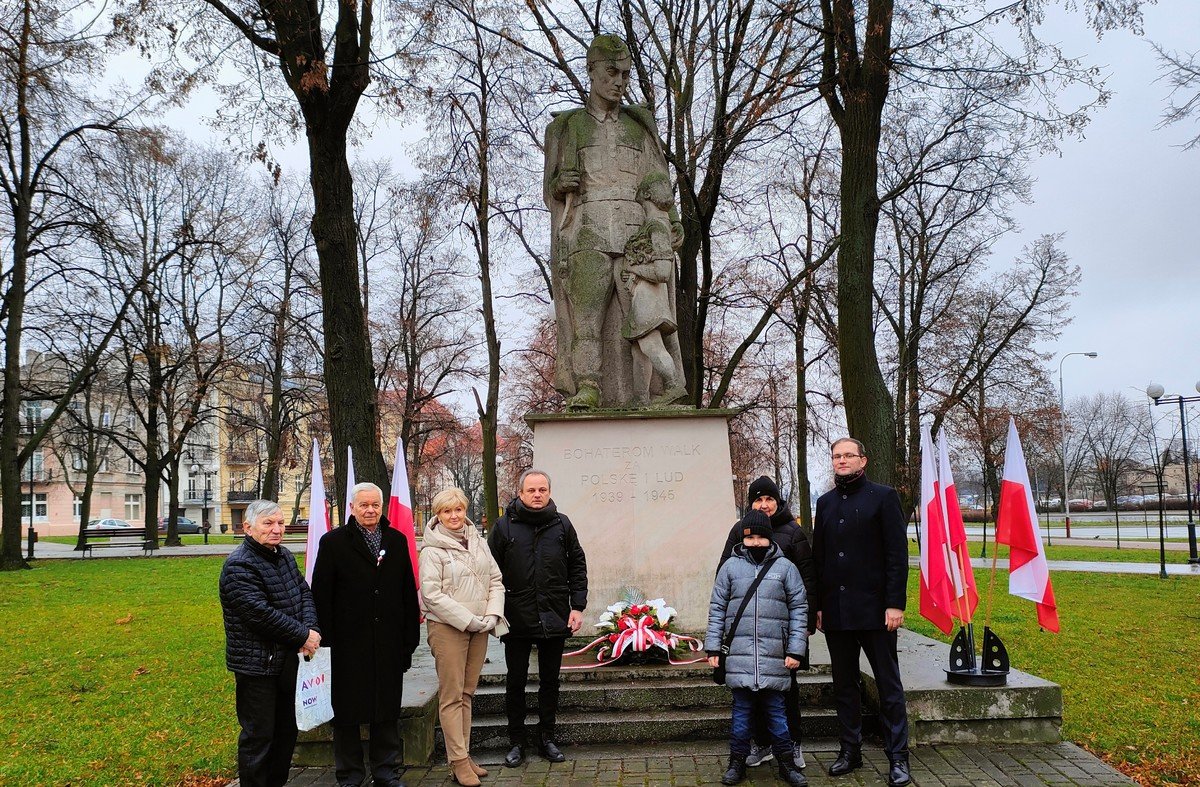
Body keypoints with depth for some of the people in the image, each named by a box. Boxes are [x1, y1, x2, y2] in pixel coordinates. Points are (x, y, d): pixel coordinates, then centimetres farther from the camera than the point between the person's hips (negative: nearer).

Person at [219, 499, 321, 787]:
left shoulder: (284, 556, 10)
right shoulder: (239, 566, -18)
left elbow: (304, 593, 7)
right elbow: (260, 613, -25)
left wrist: (312, 629, -12)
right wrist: (303, 636, -18)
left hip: (287, 660, 9)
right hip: (256, 664, -9)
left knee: (286, 730, 18)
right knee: (258, 735, 0)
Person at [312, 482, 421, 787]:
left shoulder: (397, 540, 7)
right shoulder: (333, 542, -2)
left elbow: (408, 591, 8)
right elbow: (321, 593, -3)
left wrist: (410, 636, 5)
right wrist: (327, 636, -8)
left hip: (388, 643, 3)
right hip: (349, 644, -3)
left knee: (388, 708, 11)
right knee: (348, 711, 8)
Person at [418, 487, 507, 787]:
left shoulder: (479, 543, 9)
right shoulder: (432, 551, -8)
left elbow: (496, 580, 12)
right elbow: (432, 595, -13)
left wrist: (492, 615, -4)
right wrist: (470, 620, -15)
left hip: (479, 628, 6)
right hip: (447, 627, -5)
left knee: (467, 693, 11)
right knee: (451, 695, -3)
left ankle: (463, 753, 18)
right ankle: (459, 761, 1)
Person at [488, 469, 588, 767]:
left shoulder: (562, 524, 2)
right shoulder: (504, 526, -3)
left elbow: (577, 566, 7)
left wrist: (577, 606, 0)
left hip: (555, 619, 2)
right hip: (516, 619, -1)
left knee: (550, 681, 12)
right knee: (516, 682, 8)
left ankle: (546, 738, 26)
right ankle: (517, 742, 21)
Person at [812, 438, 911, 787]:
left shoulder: (883, 496, -2)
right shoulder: (825, 502, 13)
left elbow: (897, 553, -7)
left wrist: (895, 604, -13)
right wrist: (818, 606, 9)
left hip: (874, 609, -5)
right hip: (836, 610, 5)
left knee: (889, 685, 2)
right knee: (844, 685, 12)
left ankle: (898, 758, 9)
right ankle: (851, 750, 22)